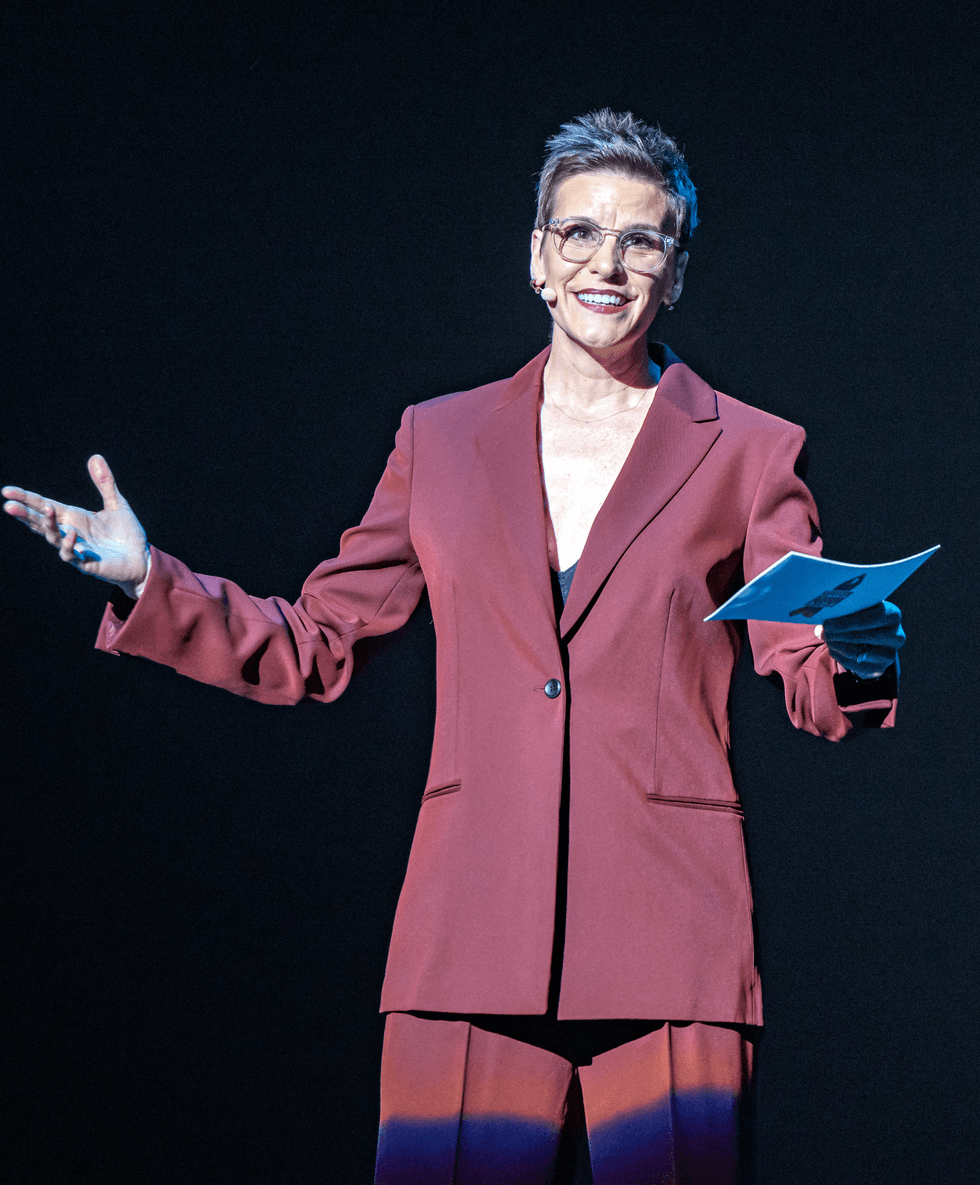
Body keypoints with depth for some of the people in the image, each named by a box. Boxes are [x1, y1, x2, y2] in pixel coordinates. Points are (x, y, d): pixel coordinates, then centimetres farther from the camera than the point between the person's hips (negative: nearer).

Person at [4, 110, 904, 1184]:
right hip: (471, 944, 1)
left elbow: (812, 685, 3)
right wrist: (145, 581, 6)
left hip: (667, 941, -1)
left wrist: (856, 656, -20)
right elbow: (312, 646, 17)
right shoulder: (442, 441, 14)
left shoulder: (745, 454, 8)